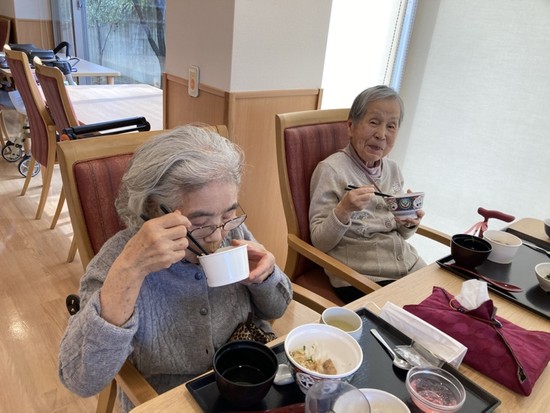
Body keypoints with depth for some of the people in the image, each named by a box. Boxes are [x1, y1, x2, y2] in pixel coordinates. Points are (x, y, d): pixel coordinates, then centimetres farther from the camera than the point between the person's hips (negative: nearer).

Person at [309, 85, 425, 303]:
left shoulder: (392, 168, 7)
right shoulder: (330, 169, -12)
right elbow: (320, 242, -11)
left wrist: (410, 224, -6)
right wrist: (343, 210, -27)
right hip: (360, 279, -6)